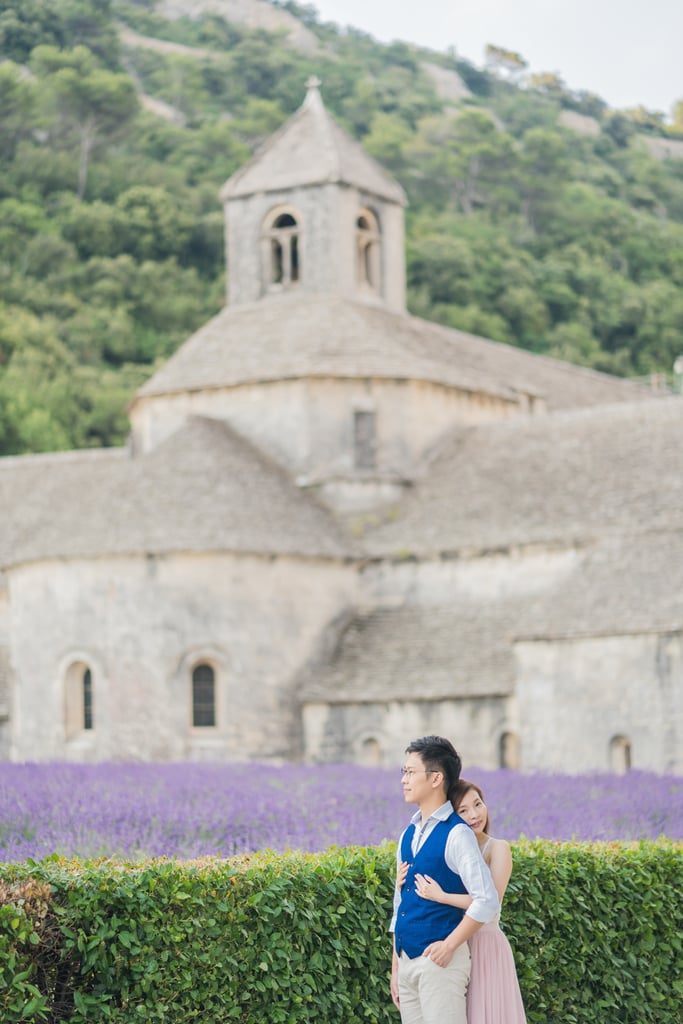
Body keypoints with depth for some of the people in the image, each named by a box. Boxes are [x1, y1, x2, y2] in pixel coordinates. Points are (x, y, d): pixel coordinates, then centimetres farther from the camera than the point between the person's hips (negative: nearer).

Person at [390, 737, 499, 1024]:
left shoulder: (456, 834, -10)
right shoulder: (408, 835, 13)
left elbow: (487, 901, -17)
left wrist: (449, 945, -16)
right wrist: (395, 968, 16)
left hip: (439, 959, -8)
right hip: (407, 961, 8)